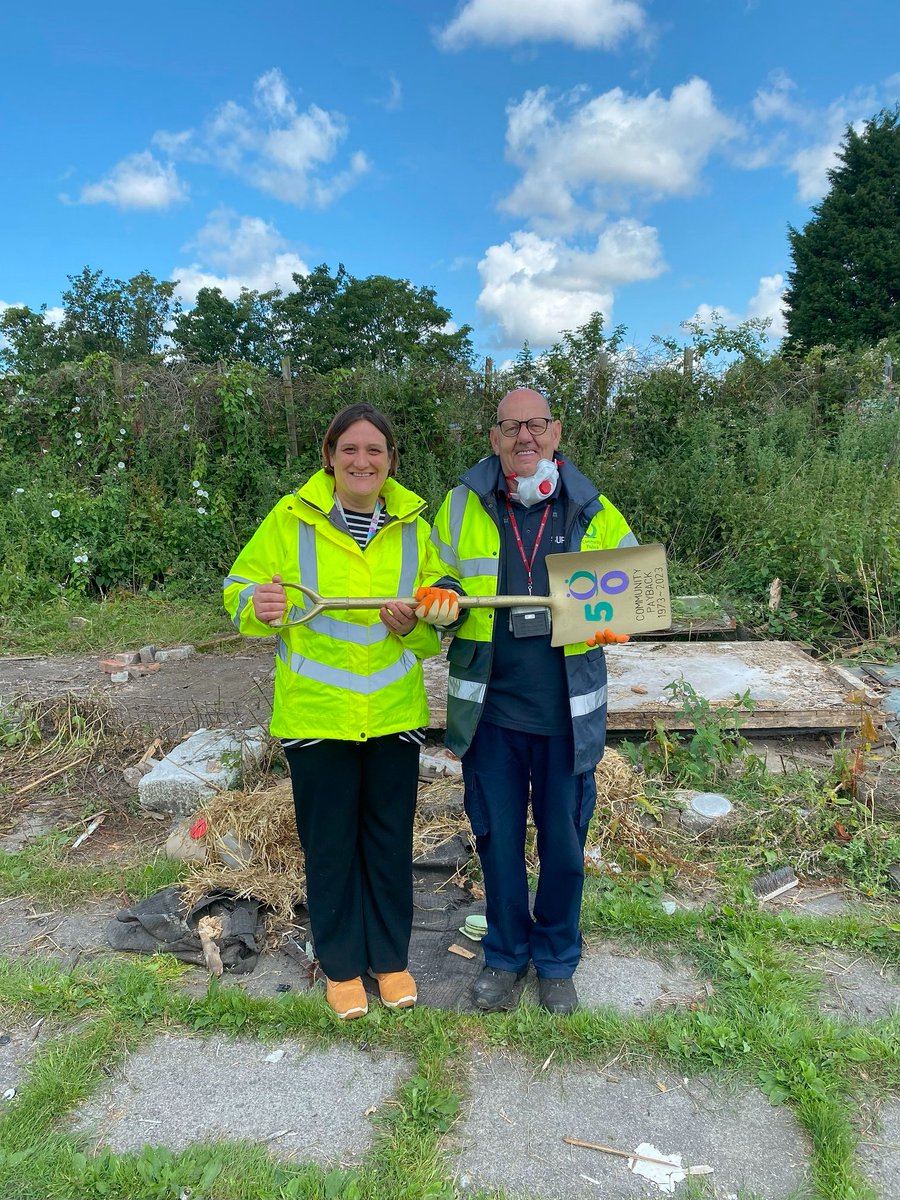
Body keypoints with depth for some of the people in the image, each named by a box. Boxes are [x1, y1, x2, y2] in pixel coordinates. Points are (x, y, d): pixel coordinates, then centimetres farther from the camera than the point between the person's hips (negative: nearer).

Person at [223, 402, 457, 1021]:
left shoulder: (413, 525, 0)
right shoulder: (291, 519, -7)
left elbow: (441, 613, 6)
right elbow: (240, 590, -2)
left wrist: (415, 624, -16)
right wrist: (259, 608, -25)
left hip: (394, 712, 2)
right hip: (315, 714, -2)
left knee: (390, 840, 15)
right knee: (329, 843, 12)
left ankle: (391, 957, 36)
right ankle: (341, 963, 34)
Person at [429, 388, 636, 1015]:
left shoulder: (593, 512, -1)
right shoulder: (462, 506, -1)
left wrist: (613, 623, -15)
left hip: (567, 712, 0)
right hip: (490, 709, 0)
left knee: (564, 842, 14)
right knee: (498, 838, 14)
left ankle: (557, 960, 38)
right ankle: (506, 954, 38)